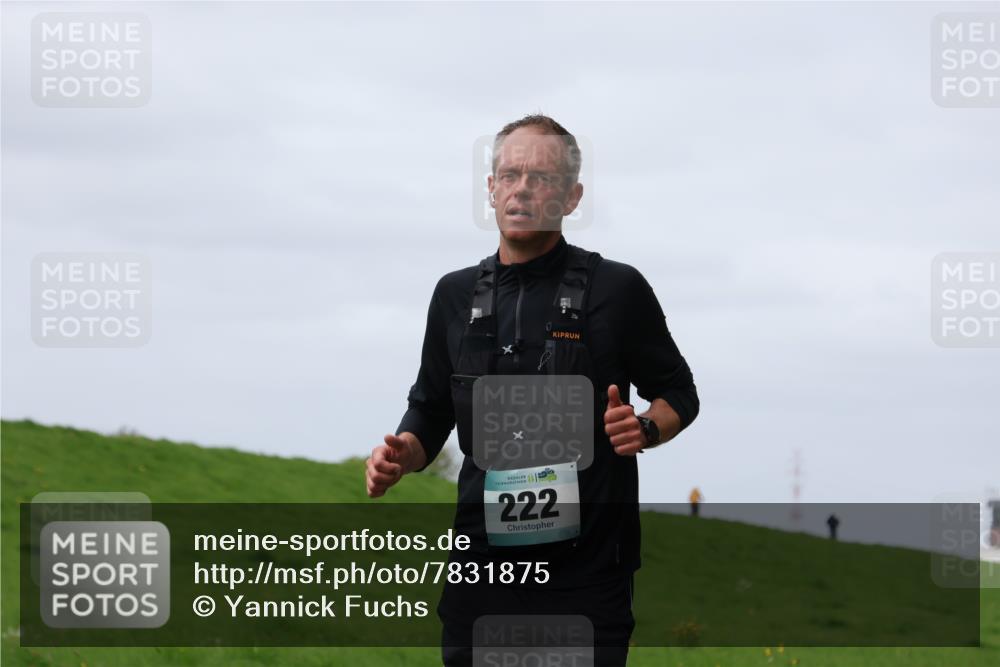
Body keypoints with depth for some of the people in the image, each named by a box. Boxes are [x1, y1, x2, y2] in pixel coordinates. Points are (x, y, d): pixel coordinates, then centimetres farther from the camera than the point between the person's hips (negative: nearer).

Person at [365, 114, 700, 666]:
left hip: (587, 564, -3)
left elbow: (678, 394, 7)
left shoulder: (617, 289, -1)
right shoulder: (455, 295, 11)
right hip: (484, 560, 4)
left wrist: (644, 429, -14)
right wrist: (403, 454, -2)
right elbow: (431, 410, 19)